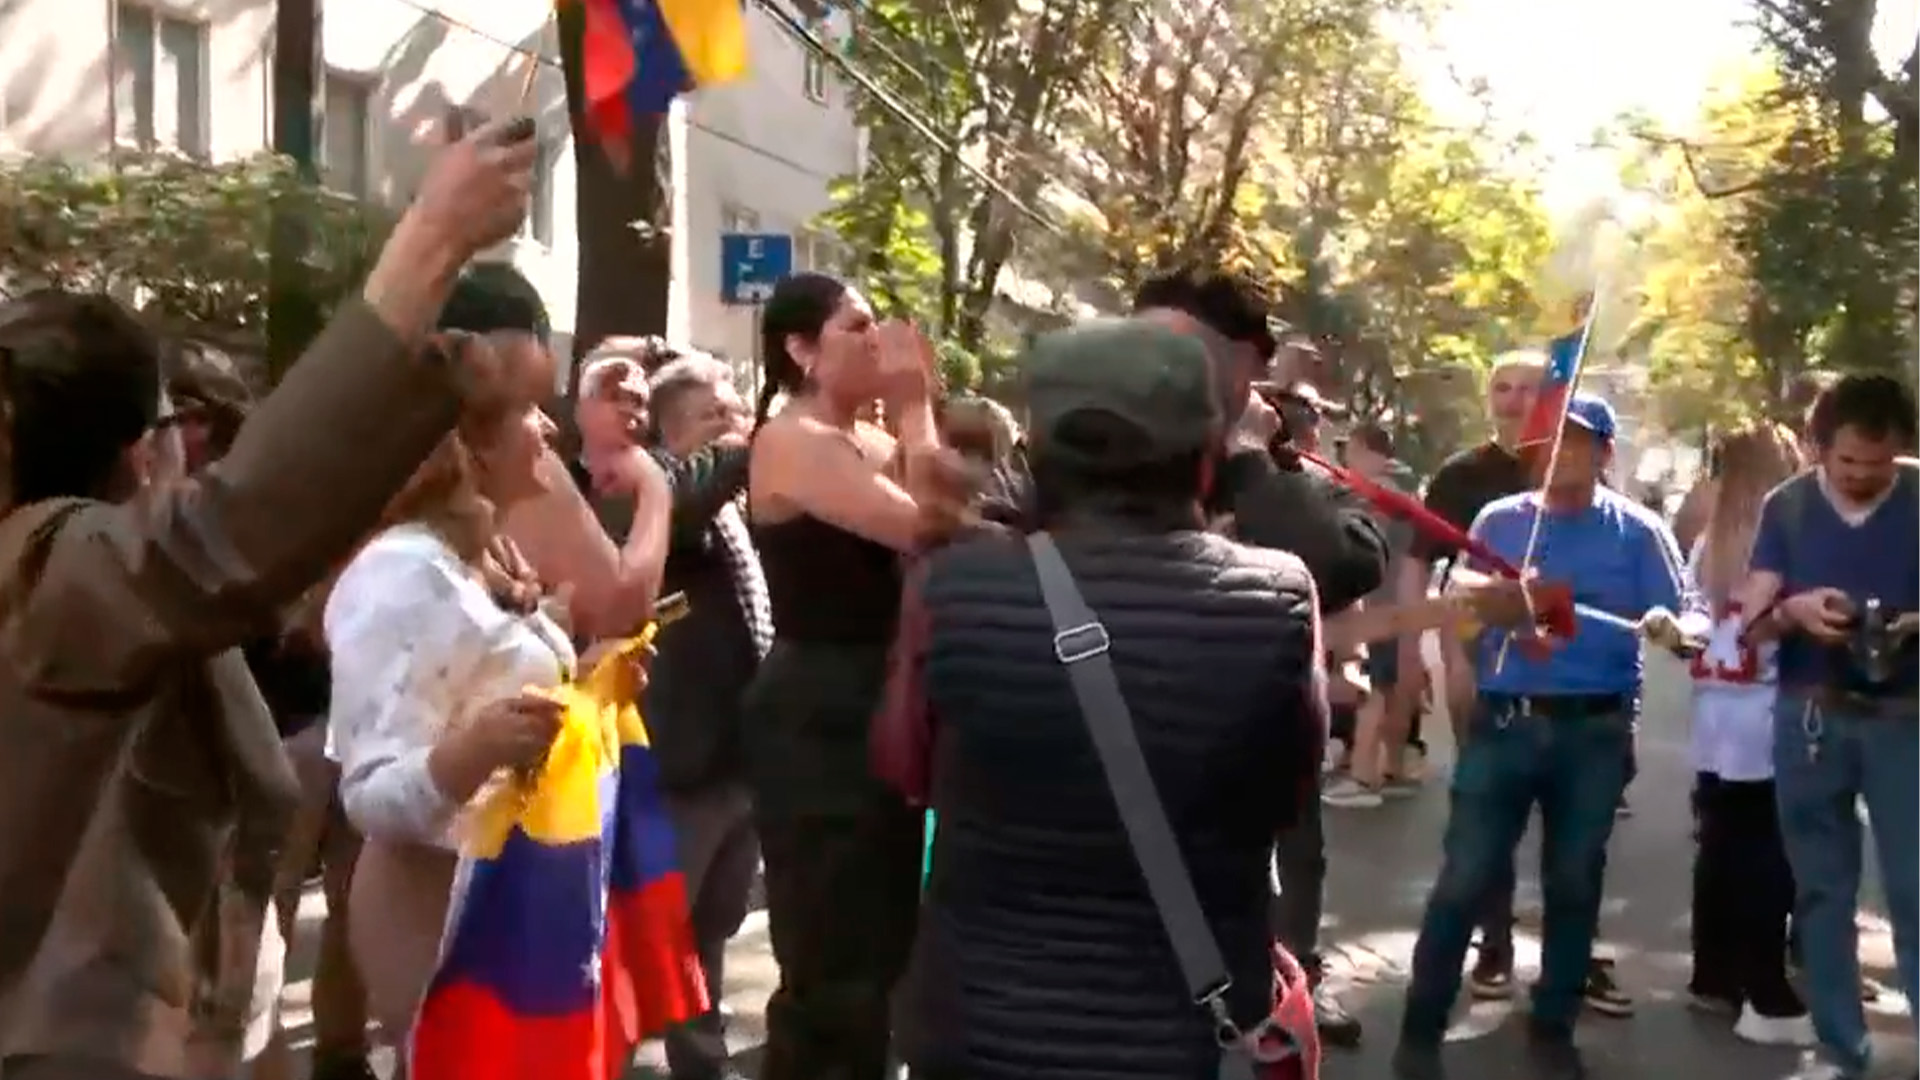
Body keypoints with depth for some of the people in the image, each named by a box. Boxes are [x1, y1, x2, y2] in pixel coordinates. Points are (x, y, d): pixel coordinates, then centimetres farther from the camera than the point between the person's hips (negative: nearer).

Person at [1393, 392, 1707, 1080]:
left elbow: (1691, 616, -4)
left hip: (1596, 730, 0)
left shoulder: (1637, 532, 2)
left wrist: (1675, 628, -26)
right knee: (1464, 880, -2)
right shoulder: (1497, 521, 6)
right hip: (1503, 722, 0)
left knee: (1574, 883, 11)